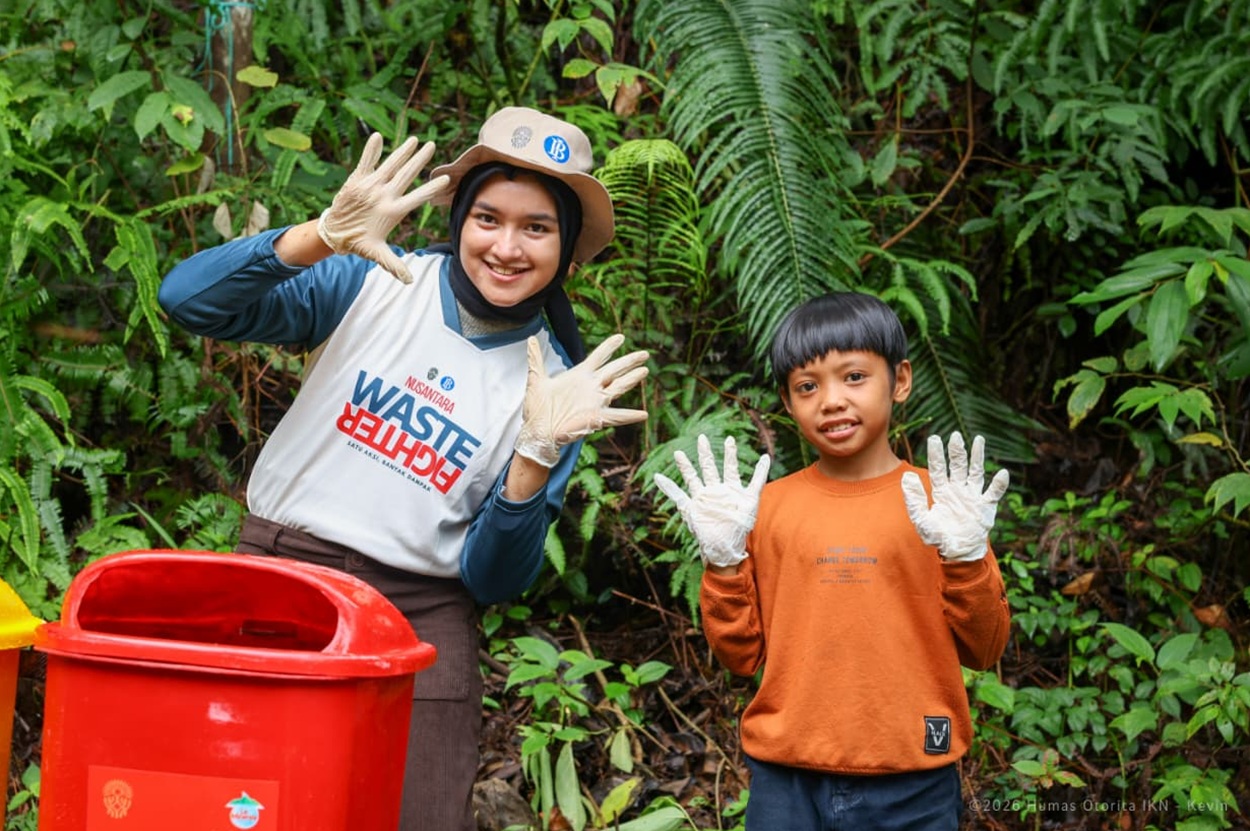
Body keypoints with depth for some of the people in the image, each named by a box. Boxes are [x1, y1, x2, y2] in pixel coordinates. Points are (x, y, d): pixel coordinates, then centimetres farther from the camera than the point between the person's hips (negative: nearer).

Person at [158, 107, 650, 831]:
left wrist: (538, 455, -18)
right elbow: (189, 299, -13)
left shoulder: (555, 383, 1)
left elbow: (494, 581, -2)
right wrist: (321, 236, -26)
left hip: (420, 620, 1)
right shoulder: (374, 284, -2)